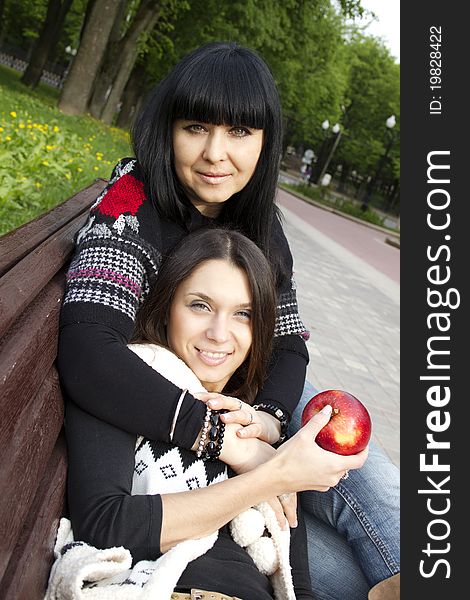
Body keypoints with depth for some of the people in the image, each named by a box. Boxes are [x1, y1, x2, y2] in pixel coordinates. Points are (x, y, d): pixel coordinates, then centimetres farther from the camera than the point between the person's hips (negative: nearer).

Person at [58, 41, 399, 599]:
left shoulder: (260, 222, 0)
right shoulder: (135, 203, -19)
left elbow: (289, 344, 3)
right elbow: (86, 357, -33)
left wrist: (270, 416, -19)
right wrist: (220, 434, -32)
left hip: (251, 401, 5)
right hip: (161, 428, -5)